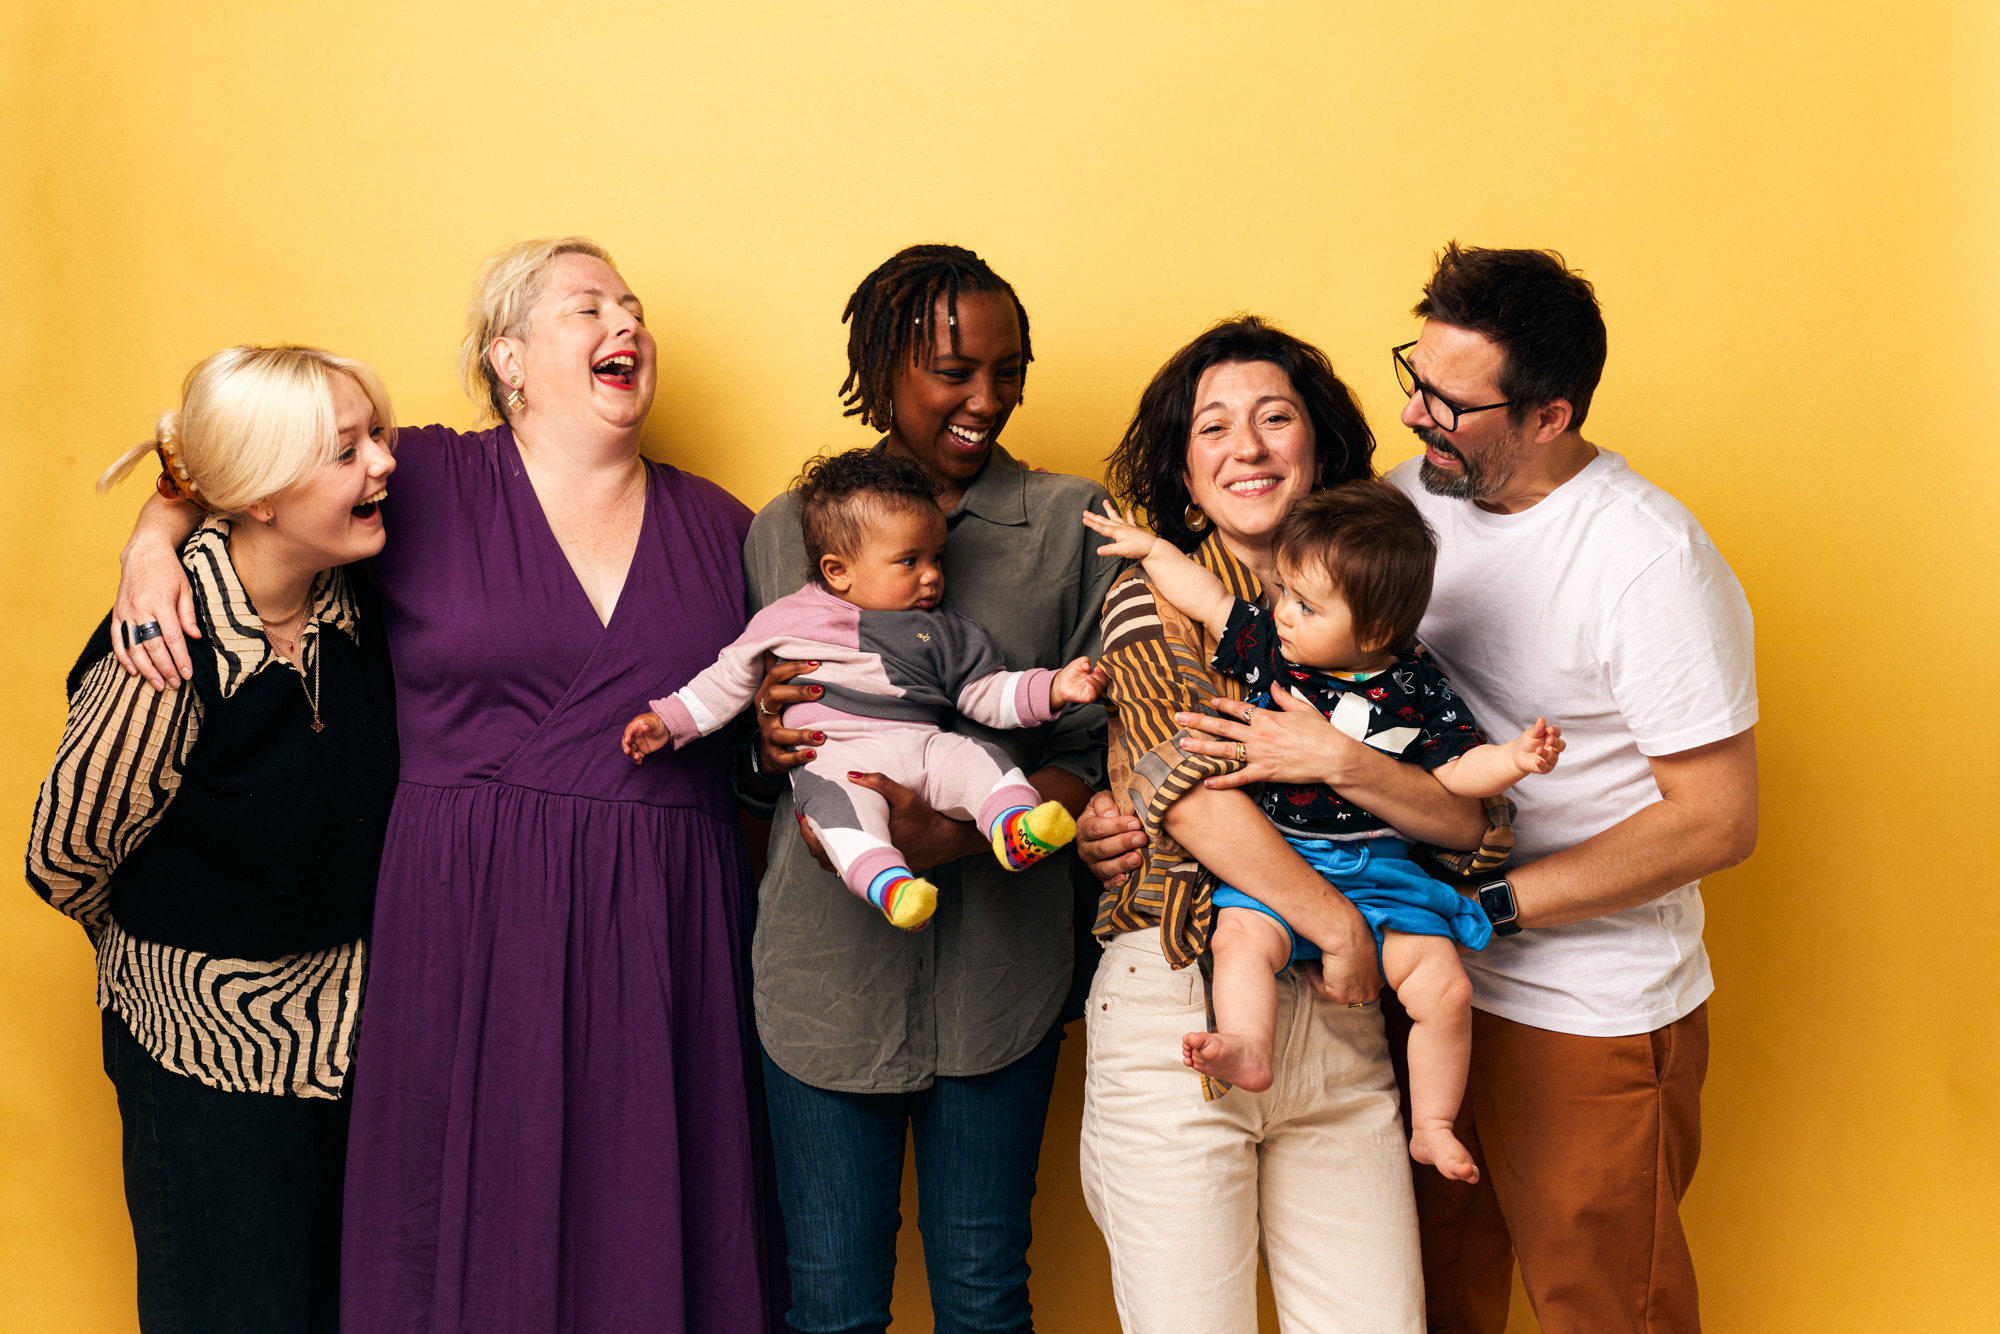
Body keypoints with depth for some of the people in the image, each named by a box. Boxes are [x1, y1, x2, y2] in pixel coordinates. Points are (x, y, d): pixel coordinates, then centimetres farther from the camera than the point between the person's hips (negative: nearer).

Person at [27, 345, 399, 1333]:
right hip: (210, 1034, -5)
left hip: (347, 1017, 6)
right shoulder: (165, 659, -27)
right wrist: (165, 949, 6)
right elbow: (66, 858, -10)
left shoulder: (352, 600, -10)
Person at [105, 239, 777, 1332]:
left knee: (651, 1230, 8)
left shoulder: (716, 524, 11)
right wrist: (152, 543, -6)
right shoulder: (425, 483, 2)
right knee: (478, 1225, 6)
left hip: (669, 929, 2)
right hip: (473, 920, -2)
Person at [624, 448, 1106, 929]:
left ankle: (1015, 827, -44)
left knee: (981, 760, -23)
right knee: (837, 796, -36)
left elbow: (987, 693, 18)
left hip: (922, 744, 4)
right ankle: (886, 881, -55)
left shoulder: (940, 631, 20)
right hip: (832, 750, -3)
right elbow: (729, 680, 23)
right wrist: (668, 722, 15)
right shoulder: (786, 620, 16)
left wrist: (1053, 689, 3)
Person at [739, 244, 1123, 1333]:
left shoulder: (1071, 522, 3)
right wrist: (764, 731, -11)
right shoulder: (785, 530, 7)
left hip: (998, 965, 0)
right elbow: (755, 739, 14)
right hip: (826, 958, 1)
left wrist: (957, 838, -17)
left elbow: (1095, 747, -1)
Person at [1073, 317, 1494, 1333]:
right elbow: (1192, 791, -14)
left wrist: (1339, 761, -17)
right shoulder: (1152, 600, -1)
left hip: (1335, 1022, 4)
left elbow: (1469, 816, -1)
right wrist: (1338, 924, -12)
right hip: (1173, 1011, -3)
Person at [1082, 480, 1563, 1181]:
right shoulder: (1267, 645, -1)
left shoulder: (1417, 691, -4)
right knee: (1241, 935, -30)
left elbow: (1456, 769, -1)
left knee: (1444, 986, -11)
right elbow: (1207, 598, 9)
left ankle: (1432, 1126, 4)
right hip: (1273, 859, 1)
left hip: (1378, 872, -1)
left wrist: (1515, 759, -18)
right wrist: (1152, 548, 11)